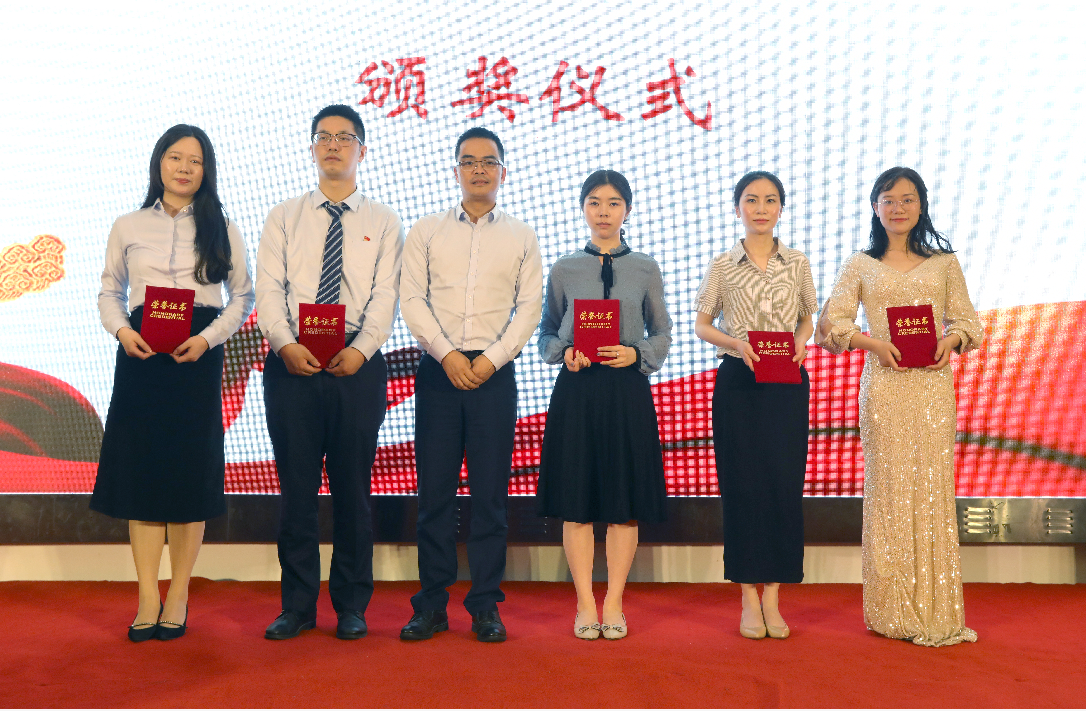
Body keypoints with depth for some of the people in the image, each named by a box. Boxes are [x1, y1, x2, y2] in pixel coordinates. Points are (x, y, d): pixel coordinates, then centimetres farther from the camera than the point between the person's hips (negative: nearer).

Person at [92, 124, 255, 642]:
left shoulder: (221, 229, 7)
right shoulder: (128, 227, 10)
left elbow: (242, 296, 6)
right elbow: (109, 291, 13)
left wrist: (207, 338, -9)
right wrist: (122, 330, -7)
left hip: (198, 355, -1)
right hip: (140, 354, 1)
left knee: (191, 469, 0)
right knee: (139, 467, 0)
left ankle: (178, 597, 12)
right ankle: (148, 598, 9)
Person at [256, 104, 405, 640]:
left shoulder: (384, 222, 10)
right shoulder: (283, 218, 12)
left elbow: (386, 295, -2)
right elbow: (268, 289, 1)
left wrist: (359, 350, -18)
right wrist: (287, 344, -17)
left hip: (358, 365, -1)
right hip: (291, 364, 1)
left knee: (353, 488, 5)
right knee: (296, 487, 5)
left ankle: (352, 606, 17)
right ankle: (298, 605, 17)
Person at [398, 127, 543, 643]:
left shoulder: (522, 237, 12)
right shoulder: (425, 232, 11)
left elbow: (530, 306, 4)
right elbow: (412, 298, 2)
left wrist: (492, 358, -9)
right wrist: (447, 353, -10)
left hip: (494, 373, 0)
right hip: (438, 370, 0)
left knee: (490, 494, 1)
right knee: (434, 490, 1)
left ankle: (486, 607, 10)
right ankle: (430, 606, 11)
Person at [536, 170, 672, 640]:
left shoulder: (645, 269, 7)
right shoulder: (564, 270, 7)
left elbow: (662, 334, 10)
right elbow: (547, 333, 11)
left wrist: (636, 354, -9)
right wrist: (564, 352, -10)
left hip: (628, 392, 0)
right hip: (576, 390, 0)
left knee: (625, 502, 4)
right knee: (576, 500, 2)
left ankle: (613, 603, 17)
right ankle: (585, 604, 15)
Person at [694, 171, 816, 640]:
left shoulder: (798, 264, 8)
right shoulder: (722, 266, 4)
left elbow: (807, 319, 16)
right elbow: (701, 325, 6)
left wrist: (801, 340, -6)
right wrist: (735, 343, -13)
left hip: (788, 383, 1)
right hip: (738, 382, -1)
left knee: (785, 483, 0)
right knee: (742, 484, 0)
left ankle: (773, 598, 12)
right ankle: (749, 600, 10)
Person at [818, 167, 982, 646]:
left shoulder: (944, 262, 13)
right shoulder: (860, 265, 10)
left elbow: (966, 319, 12)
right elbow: (831, 322, 2)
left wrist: (951, 340, -10)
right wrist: (872, 342, -14)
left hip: (933, 383, 1)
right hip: (883, 384, -1)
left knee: (933, 485, 0)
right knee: (888, 486, -1)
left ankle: (935, 610, 9)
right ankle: (893, 612, 9)